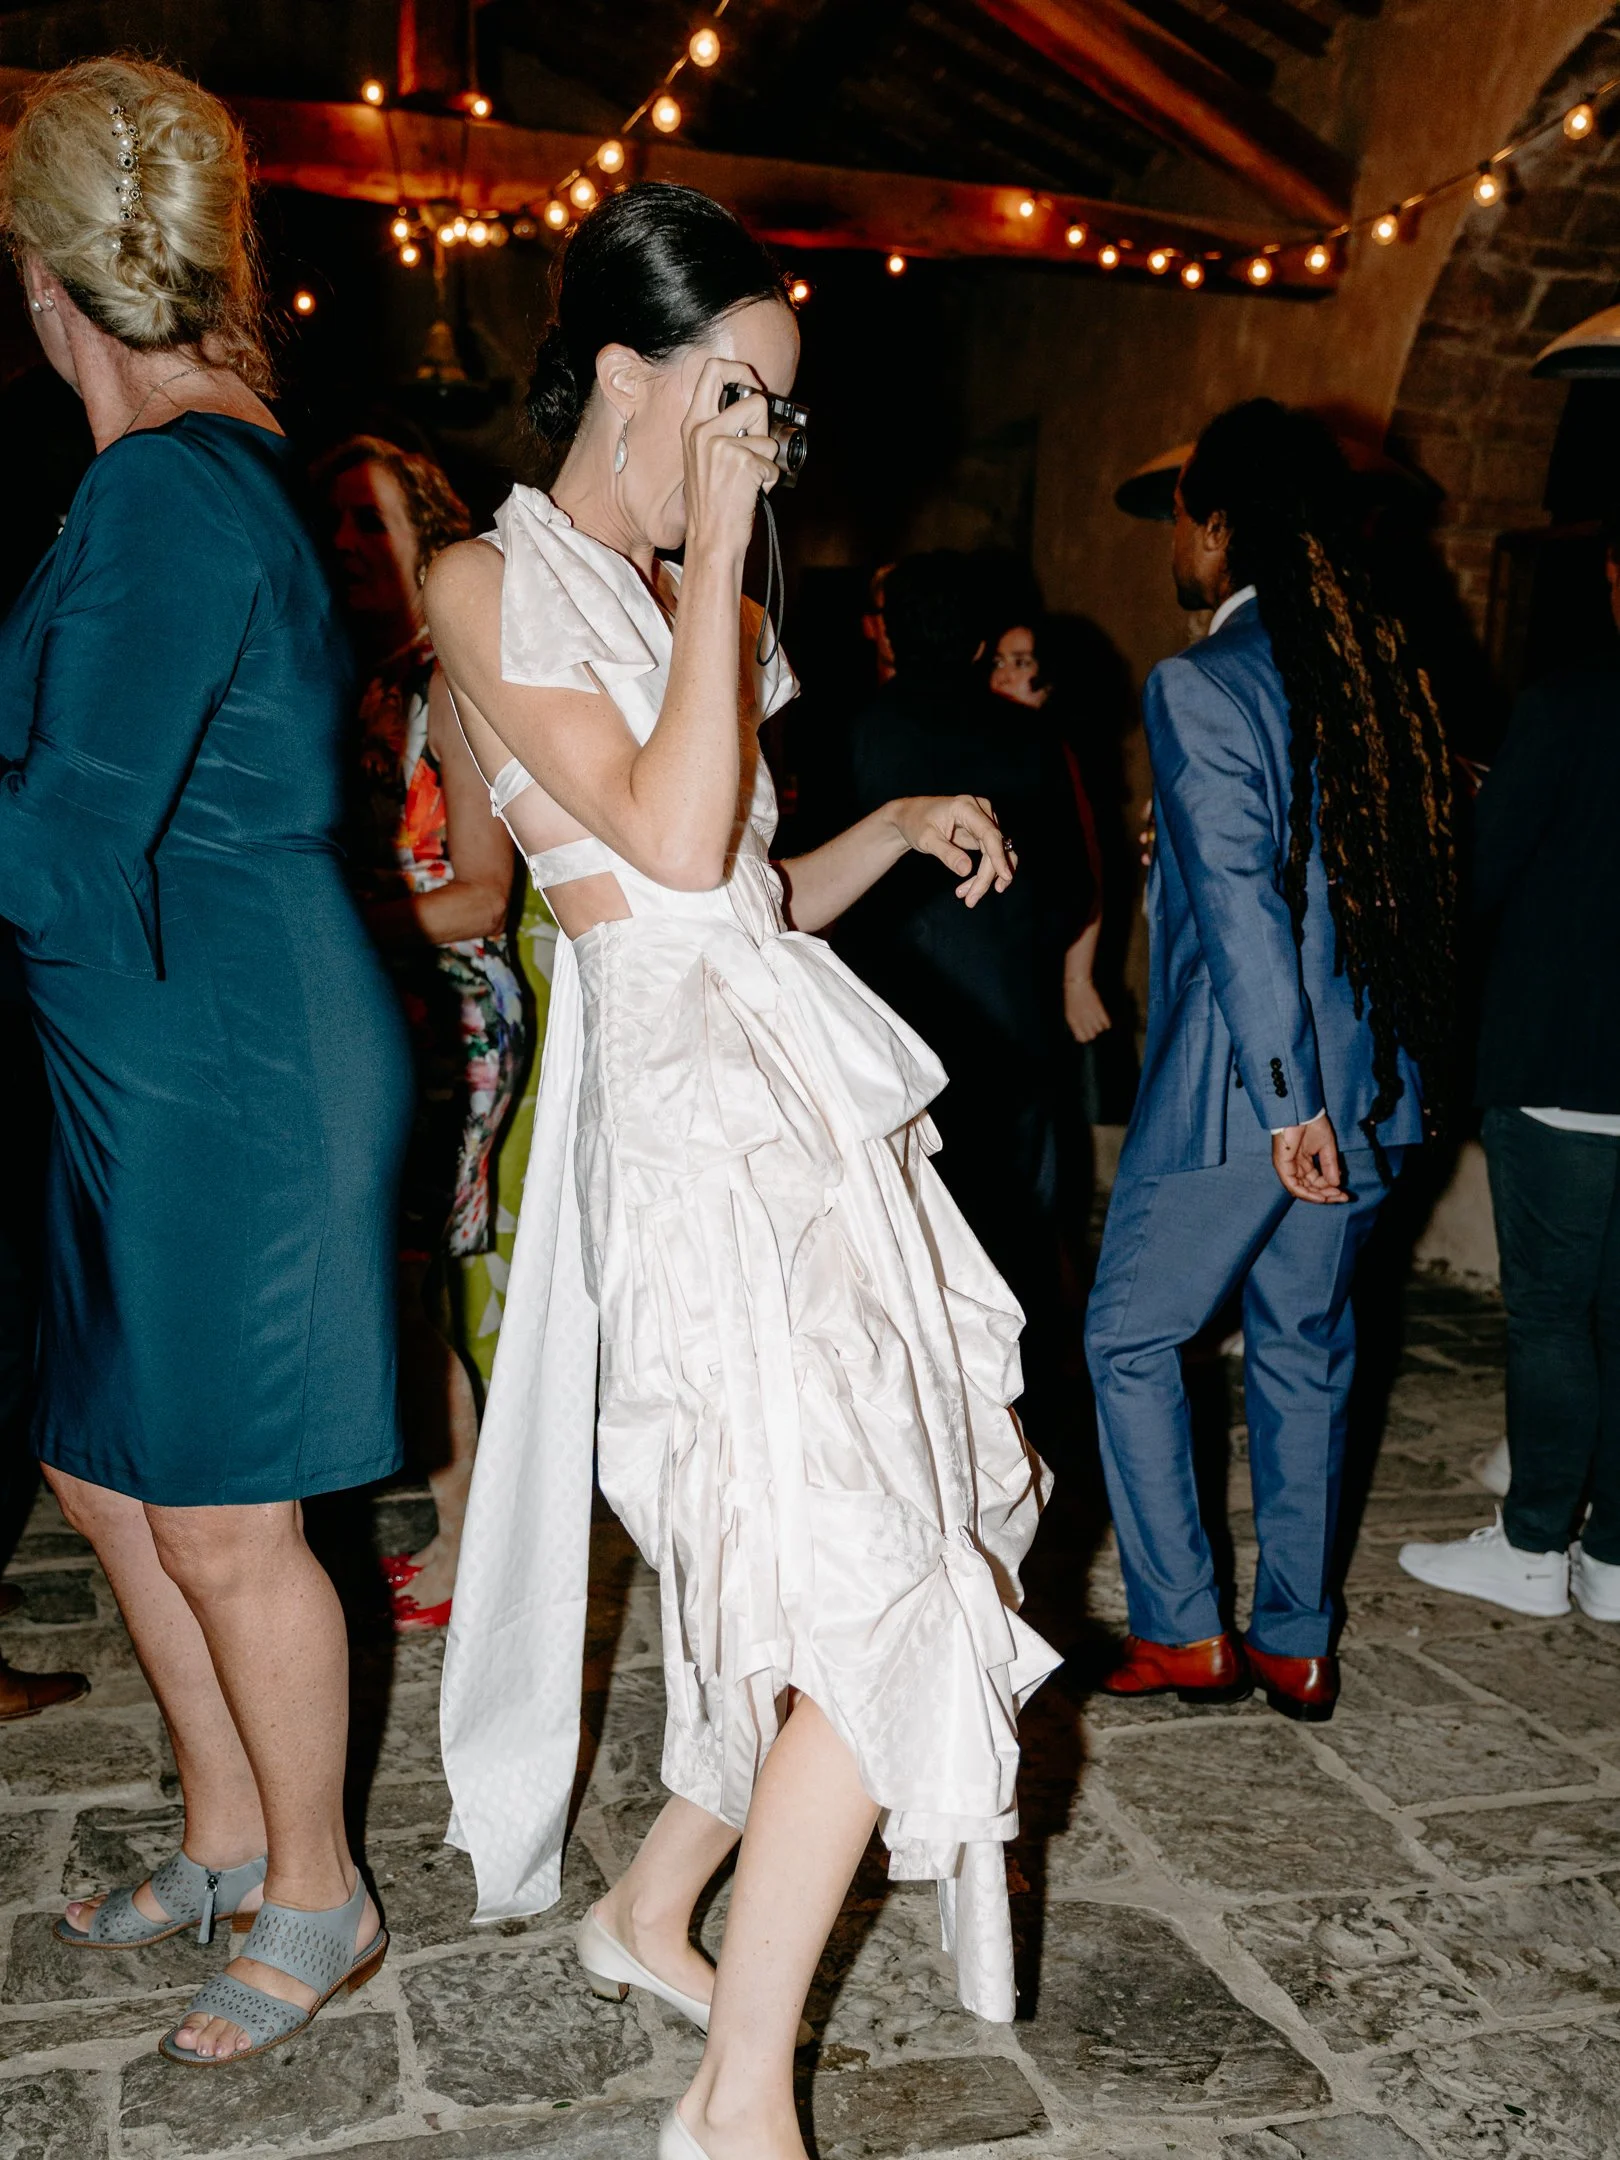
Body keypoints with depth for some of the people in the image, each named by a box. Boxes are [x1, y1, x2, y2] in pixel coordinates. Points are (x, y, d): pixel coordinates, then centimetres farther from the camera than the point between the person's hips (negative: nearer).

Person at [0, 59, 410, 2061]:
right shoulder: (237, 462, 11)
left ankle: (316, 1895, 28)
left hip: (221, 1070, -10)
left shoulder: (164, 494, -19)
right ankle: (226, 1835, 39)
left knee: (219, 1518, 5)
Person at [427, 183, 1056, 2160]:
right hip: (682, 1098, -9)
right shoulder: (491, 582, -4)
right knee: (880, 1581, -12)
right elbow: (670, 846, -17)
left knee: (870, 1544, 11)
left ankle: (654, 1907, 30)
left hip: (793, 1084, 9)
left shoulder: (675, 600, 20)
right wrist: (715, 561, -11)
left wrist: (901, 828, 7)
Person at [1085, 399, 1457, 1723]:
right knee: (1306, 1354, 16)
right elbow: (1422, 880, 12)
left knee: (1130, 1340, 10)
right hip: (1367, 1089, 7)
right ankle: (1298, 1646, 25)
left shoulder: (1201, 686, -13)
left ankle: (1183, 1634, 15)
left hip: (1238, 1091, -7)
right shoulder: (1381, 677, 8)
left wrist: (1283, 1101, -20)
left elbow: (1242, 905, -20)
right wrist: (1403, 1071, 19)